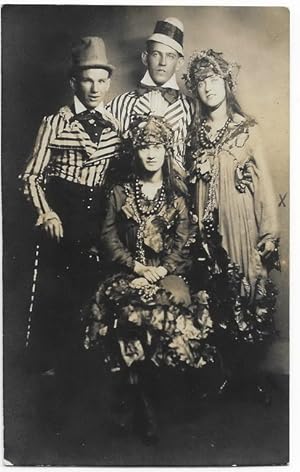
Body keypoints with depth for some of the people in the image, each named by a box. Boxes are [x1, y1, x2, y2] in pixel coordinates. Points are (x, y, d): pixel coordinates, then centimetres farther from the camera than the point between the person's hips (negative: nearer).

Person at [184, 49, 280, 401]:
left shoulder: (247, 129, 0)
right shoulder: (196, 132, 10)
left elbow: (264, 182, -3)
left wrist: (269, 233, -7)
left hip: (240, 224, -2)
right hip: (206, 226, 3)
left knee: (246, 290, 2)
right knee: (215, 296, 5)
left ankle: (251, 372, 19)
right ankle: (227, 371, 20)